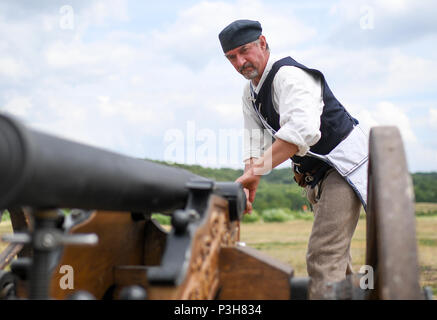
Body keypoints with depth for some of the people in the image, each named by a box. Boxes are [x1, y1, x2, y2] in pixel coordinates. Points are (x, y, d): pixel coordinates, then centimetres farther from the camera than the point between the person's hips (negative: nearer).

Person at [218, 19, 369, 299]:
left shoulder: (288, 75, -23)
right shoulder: (251, 92, 7)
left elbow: (302, 129, -40)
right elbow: (254, 140, 5)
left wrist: (256, 171, -41)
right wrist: (248, 186, -10)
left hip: (345, 161, -10)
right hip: (317, 172, 10)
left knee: (323, 256, -19)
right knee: (336, 254, 21)